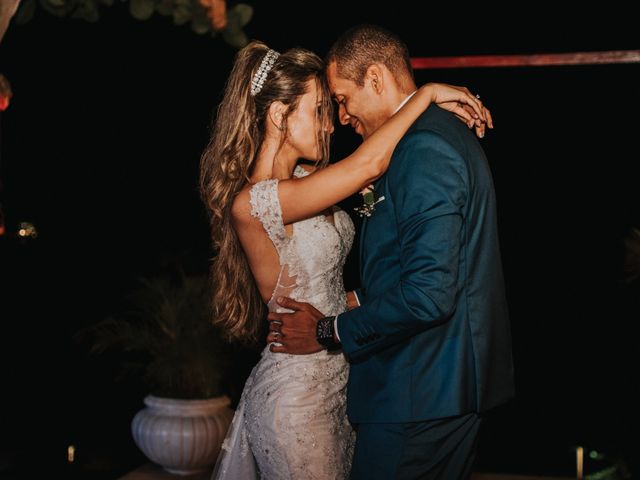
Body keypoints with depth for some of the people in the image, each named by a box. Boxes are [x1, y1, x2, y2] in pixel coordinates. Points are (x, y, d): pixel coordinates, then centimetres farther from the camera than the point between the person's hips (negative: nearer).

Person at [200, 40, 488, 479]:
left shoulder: (302, 180, 5)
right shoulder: (251, 203, -23)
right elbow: (368, 164, -29)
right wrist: (428, 93, -17)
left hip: (337, 380, 9)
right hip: (297, 397, -9)